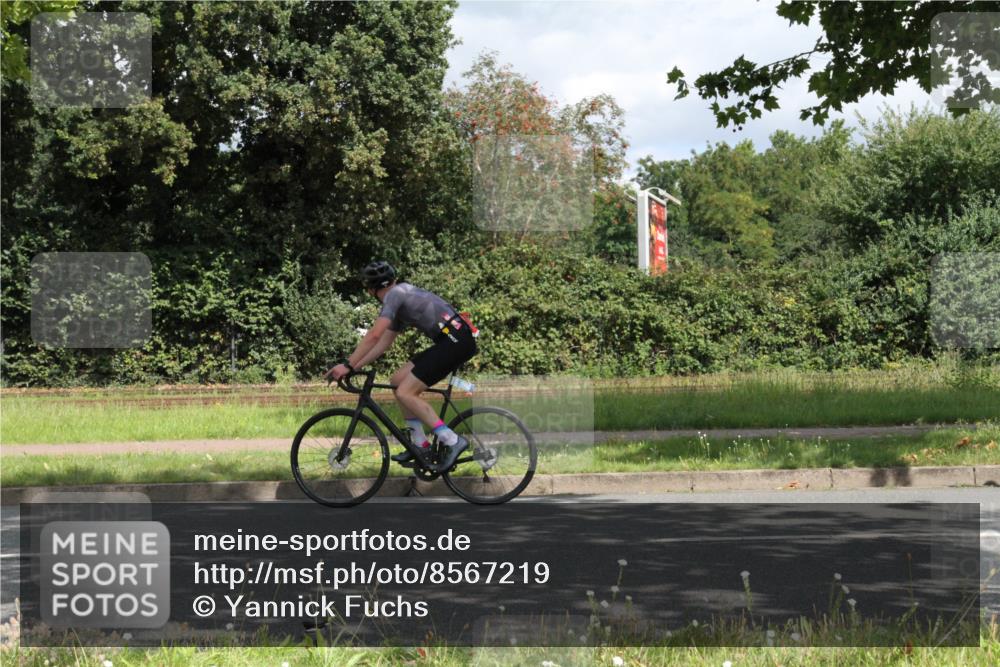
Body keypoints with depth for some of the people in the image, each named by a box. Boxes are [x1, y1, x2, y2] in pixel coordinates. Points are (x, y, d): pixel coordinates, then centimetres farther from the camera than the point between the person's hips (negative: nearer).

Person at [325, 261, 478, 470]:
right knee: (398, 380, 12)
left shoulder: (395, 294, -7)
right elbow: (382, 343, 25)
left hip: (456, 340, -10)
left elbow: (374, 335, -16)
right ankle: (420, 445, 14)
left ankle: (453, 441, -11)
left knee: (405, 393, -11)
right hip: (453, 341, 10)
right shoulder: (400, 302, 23)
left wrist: (348, 365, -12)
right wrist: (353, 367, 20)